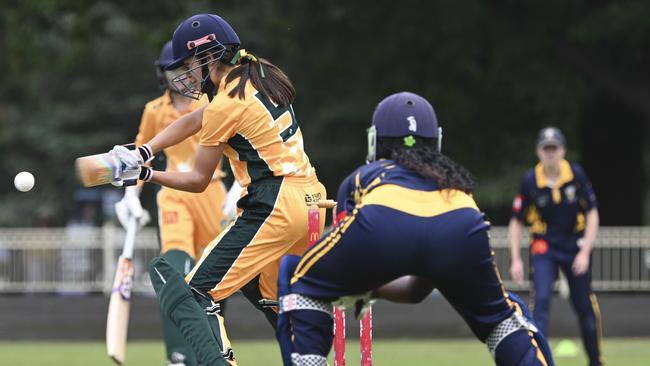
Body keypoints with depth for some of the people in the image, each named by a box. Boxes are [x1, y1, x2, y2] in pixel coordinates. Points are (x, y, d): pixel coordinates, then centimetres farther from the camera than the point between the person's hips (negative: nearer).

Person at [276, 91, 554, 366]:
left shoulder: (361, 178, 39)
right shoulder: (455, 181, 43)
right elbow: (419, 291, 48)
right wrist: (368, 289, 63)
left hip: (380, 225, -2)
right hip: (460, 229, 2)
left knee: (298, 279, 26)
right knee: (500, 315, 30)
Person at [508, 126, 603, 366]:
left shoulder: (576, 175, -10)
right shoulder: (530, 181, -11)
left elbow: (592, 214, -4)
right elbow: (516, 222, -2)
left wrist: (585, 252, -11)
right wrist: (516, 260, -9)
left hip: (575, 246, 1)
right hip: (544, 247, -1)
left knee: (585, 306, 6)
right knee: (541, 299, -19)